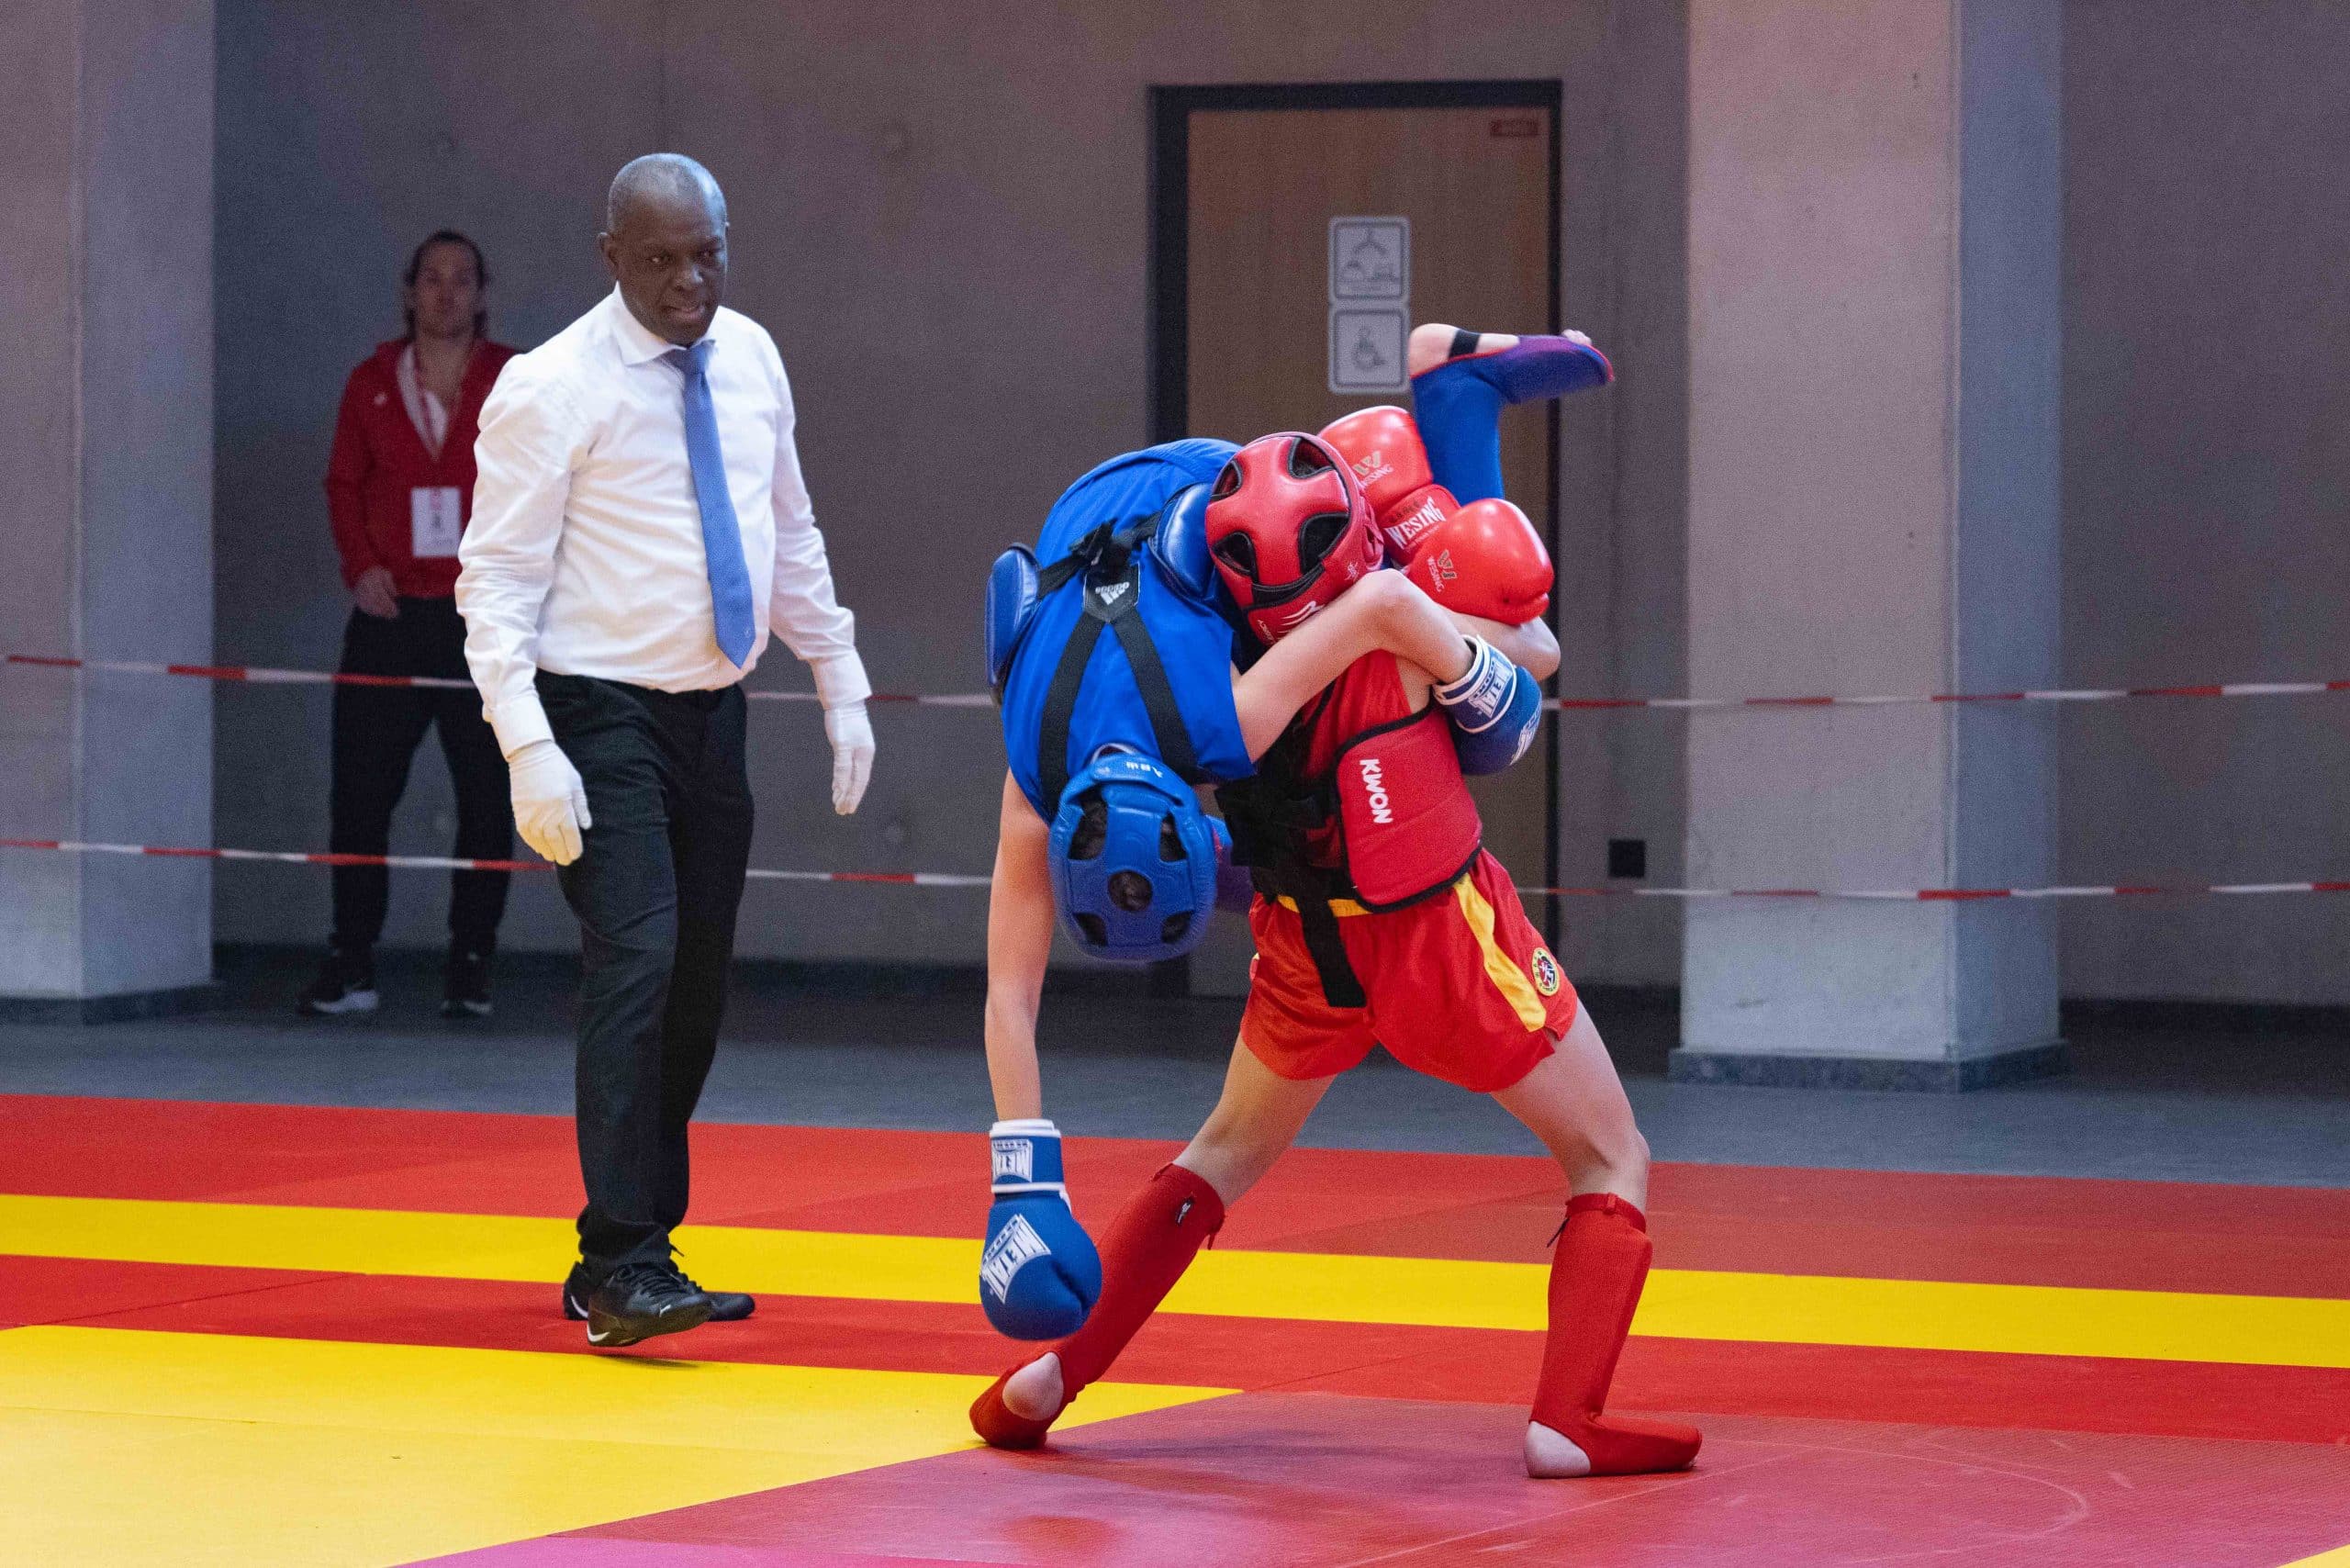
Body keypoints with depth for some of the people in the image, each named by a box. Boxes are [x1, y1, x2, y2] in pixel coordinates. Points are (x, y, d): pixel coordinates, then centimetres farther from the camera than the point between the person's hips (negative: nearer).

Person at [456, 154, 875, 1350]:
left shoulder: (749, 360, 7)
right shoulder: (551, 390, -12)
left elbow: (791, 535, 18)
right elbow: (498, 579, -14)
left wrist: (842, 689, 14)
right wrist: (530, 751, -23)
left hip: (714, 712, 7)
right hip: (601, 717, -7)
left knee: (696, 992, 9)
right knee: (635, 963, -19)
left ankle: (621, 1257, 19)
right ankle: (626, 1268, -20)